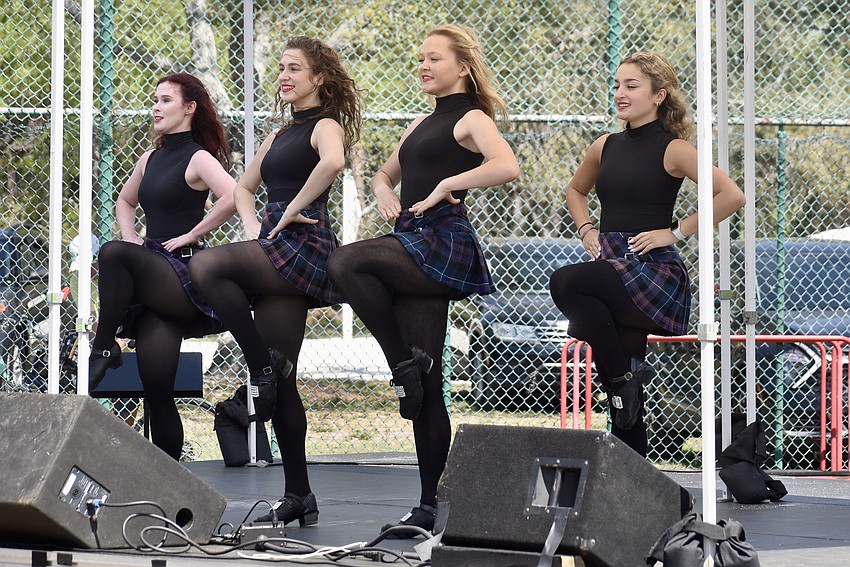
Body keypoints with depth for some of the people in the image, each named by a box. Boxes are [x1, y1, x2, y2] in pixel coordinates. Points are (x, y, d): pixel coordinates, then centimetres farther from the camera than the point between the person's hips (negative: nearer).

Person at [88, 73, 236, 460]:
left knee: (113, 253, -31)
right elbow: (124, 202, 36)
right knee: (156, 390, -1)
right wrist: (130, 236, 17)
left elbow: (233, 196, -24)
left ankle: (103, 348, -18)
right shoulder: (151, 159, 19)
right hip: (152, 280, 7)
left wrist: (193, 233, -16)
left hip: (183, 275, -7)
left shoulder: (198, 159, -4)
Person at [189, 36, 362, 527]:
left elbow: (333, 161, -25)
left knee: (207, 266, -27)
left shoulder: (325, 125, -1)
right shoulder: (282, 134, 24)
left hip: (304, 246, -9)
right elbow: (244, 187, 32)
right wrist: (254, 227, 13)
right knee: (282, 381, 4)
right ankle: (298, 496, 5)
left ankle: (263, 366, -16)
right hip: (277, 252, 9)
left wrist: (292, 210, -18)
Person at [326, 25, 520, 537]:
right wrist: (384, 190, 14)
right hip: (415, 246, 8)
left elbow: (507, 166, -21)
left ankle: (405, 363, -15)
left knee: (347, 262, -29)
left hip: (444, 243, -8)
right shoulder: (423, 124, 23)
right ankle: (429, 505, 4)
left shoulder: (471, 119, -1)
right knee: (426, 384, 4)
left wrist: (447, 184, -16)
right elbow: (386, 174, 37)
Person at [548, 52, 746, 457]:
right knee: (624, 401, 4)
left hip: (653, 272, -6)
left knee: (566, 282, -32)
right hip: (610, 268, 6)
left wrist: (676, 232, -13)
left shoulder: (672, 149, -6)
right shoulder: (605, 148, 12)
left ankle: (625, 374, -17)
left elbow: (731, 196, -17)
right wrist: (587, 229, 14)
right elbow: (575, 191, 33)